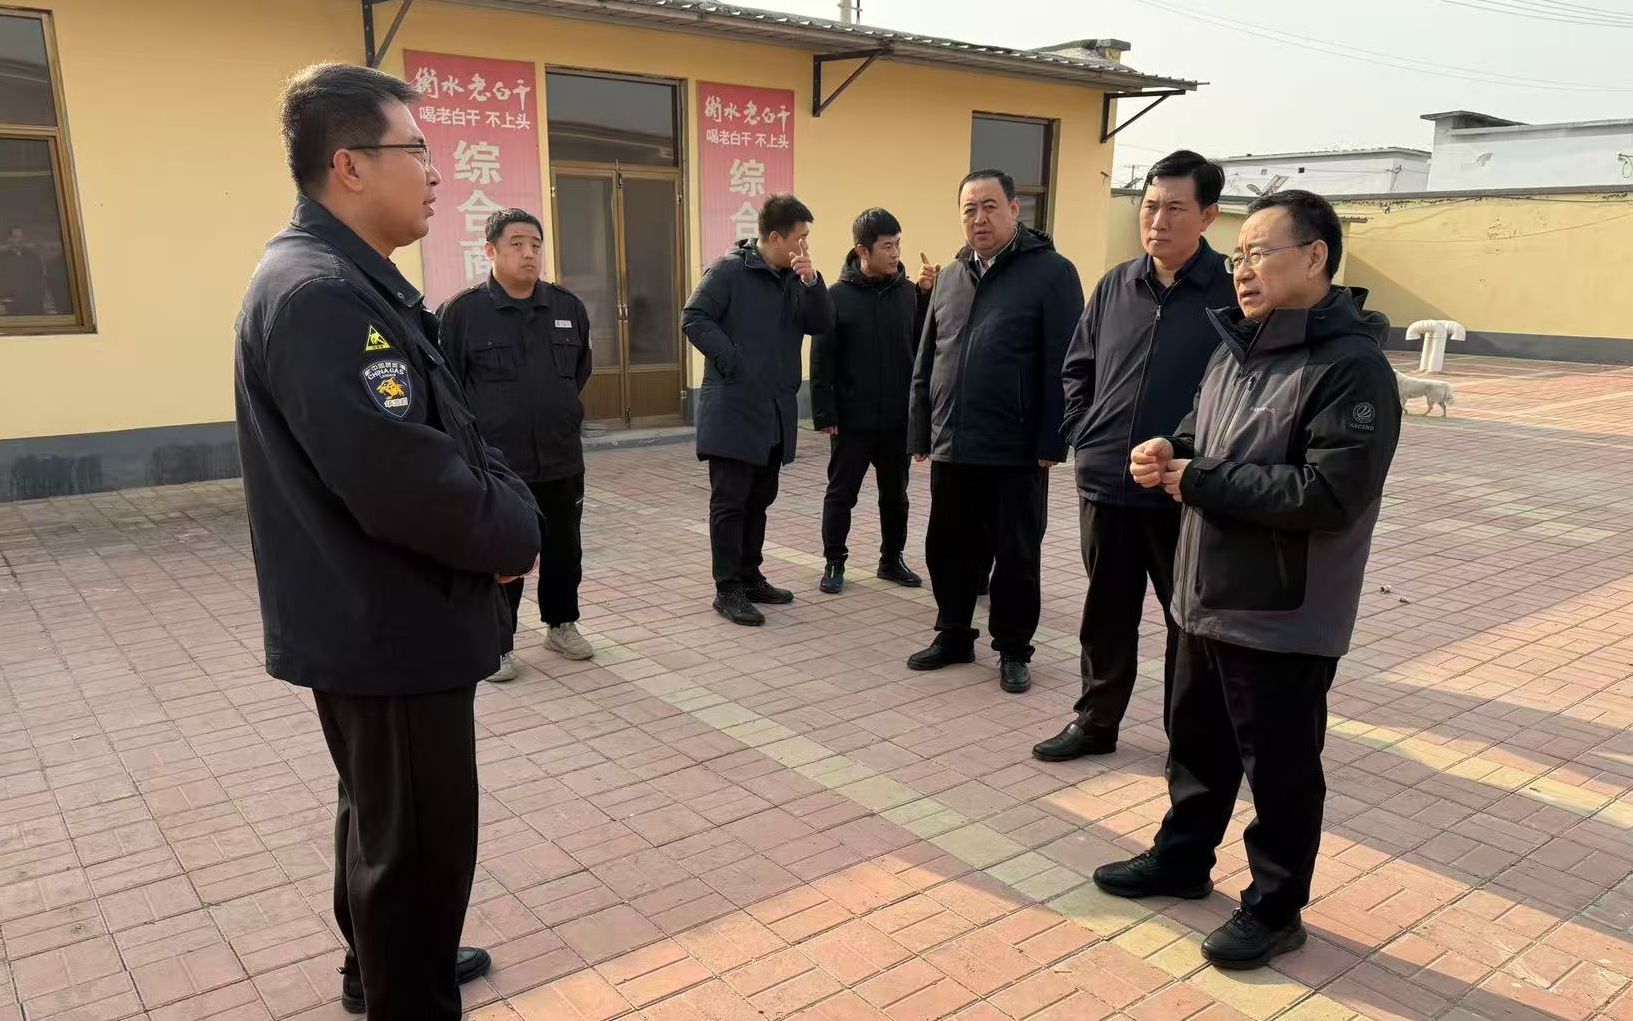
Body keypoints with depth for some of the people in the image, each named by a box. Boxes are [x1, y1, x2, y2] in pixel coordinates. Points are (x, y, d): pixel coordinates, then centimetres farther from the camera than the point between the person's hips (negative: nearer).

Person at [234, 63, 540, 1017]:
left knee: (389, 819, 26)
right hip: (387, 629, -11)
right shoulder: (317, 294, -24)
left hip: (392, 617, 11)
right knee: (417, 838, 5)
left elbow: (456, 433, 12)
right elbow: (400, 482, -32)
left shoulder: (359, 282, 10)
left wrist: (513, 508, -5)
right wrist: (514, 539, -15)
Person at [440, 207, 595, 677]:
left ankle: (562, 623, 35)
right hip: (494, 463, -4)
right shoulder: (462, 311, -9)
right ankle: (499, 642, 20)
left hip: (562, 460, 4)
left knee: (564, 548, 16)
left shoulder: (568, 306, 4)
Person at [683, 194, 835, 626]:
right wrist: (732, 360, -17)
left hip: (775, 411, 7)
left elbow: (822, 324, 4)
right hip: (733, 408, -7)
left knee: (759, 500, 14)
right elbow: (693, 318, -13)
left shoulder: (794, 278, 12)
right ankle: (728, 589, 4)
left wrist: (811, 281, -10)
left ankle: (750, 578, 25)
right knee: (730, 501, -2)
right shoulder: (730, 270, -9)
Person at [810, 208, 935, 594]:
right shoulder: (838, 296, -7)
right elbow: (822, 361, -6)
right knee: (841, 494, 7)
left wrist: (928, 296, -10)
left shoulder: (909, 292, 1)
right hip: (852, 420, -3)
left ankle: (892, 559, 30)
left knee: (895, 494, 15)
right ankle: (834, 562, 21)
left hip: (898, 419, 3)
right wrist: (824, 414, -10)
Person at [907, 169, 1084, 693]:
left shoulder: (1051, 272, -5)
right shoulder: (950, 278, 13)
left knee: (1017, 557, 7)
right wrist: (921, 433, 11)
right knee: (949, 550, 13)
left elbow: (1061, 367, -10)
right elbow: (926, 363, 16)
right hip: (951, 448, 5)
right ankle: (953, 636, 30)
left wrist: (1051, 444, -14)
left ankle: (1014, 650, 22)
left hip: (1016, 452, -5)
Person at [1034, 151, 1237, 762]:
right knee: (1106, 614, 16)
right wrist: (1082, 436, 5)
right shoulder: (1114, 287, 7)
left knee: (1191, 619, 10)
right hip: (1105, 486, 4)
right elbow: (1077, 370, 15)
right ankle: (1096, 721, 31)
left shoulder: (1231, 293, -7)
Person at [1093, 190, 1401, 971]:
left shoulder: (1352, 367, -18)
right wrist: (1167, 454, -6)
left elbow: (1327, 494, -27)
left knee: (1279, 772, 8)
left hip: (1284, 621, -8)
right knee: (1196, 743, 22)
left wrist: (1197, 482, -21)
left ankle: (1274, 908, 27)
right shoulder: (1236, 347, 9)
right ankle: (1181, 858, 41)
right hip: (1206, 600, 8)